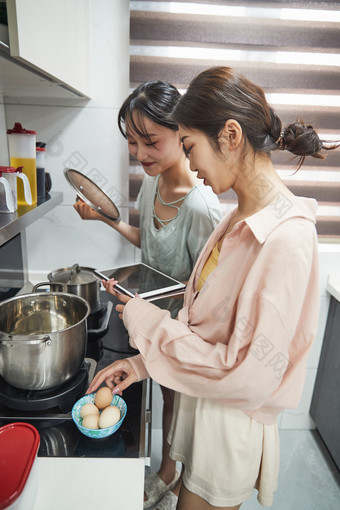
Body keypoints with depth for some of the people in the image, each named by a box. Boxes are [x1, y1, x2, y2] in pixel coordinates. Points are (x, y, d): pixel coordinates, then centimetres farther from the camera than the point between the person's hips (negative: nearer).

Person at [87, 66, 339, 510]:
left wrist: (146, 323, -20)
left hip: (231, 425, -7)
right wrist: (144, 362, -2)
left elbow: (249, 378, -27)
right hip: (198, 400, 7)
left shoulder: (286, 240, -29)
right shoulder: (240, 219, -2)